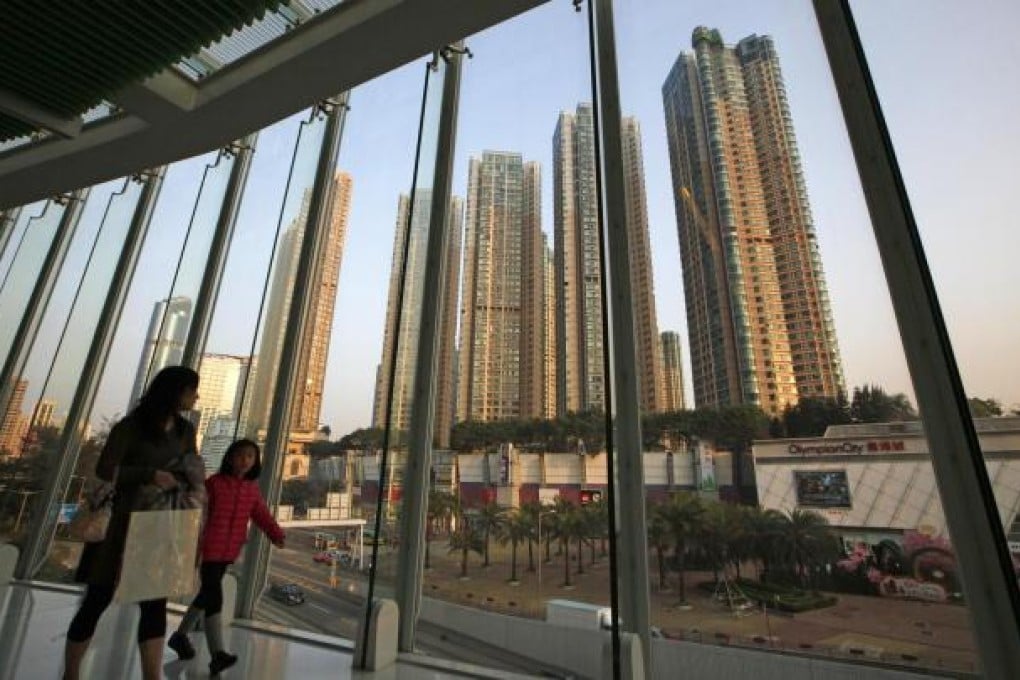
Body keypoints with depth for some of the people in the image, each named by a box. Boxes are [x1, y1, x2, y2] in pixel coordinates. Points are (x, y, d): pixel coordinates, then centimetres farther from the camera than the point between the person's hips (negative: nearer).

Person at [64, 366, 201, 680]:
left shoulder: (185, 431, 6)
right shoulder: (131, 426, -10)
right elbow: (104, 469, -14)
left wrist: (194, 490, -11)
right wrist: (150, 474, -24)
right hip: (121, 523, -4)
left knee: (156, 603, 3)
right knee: (97, 599, 9)